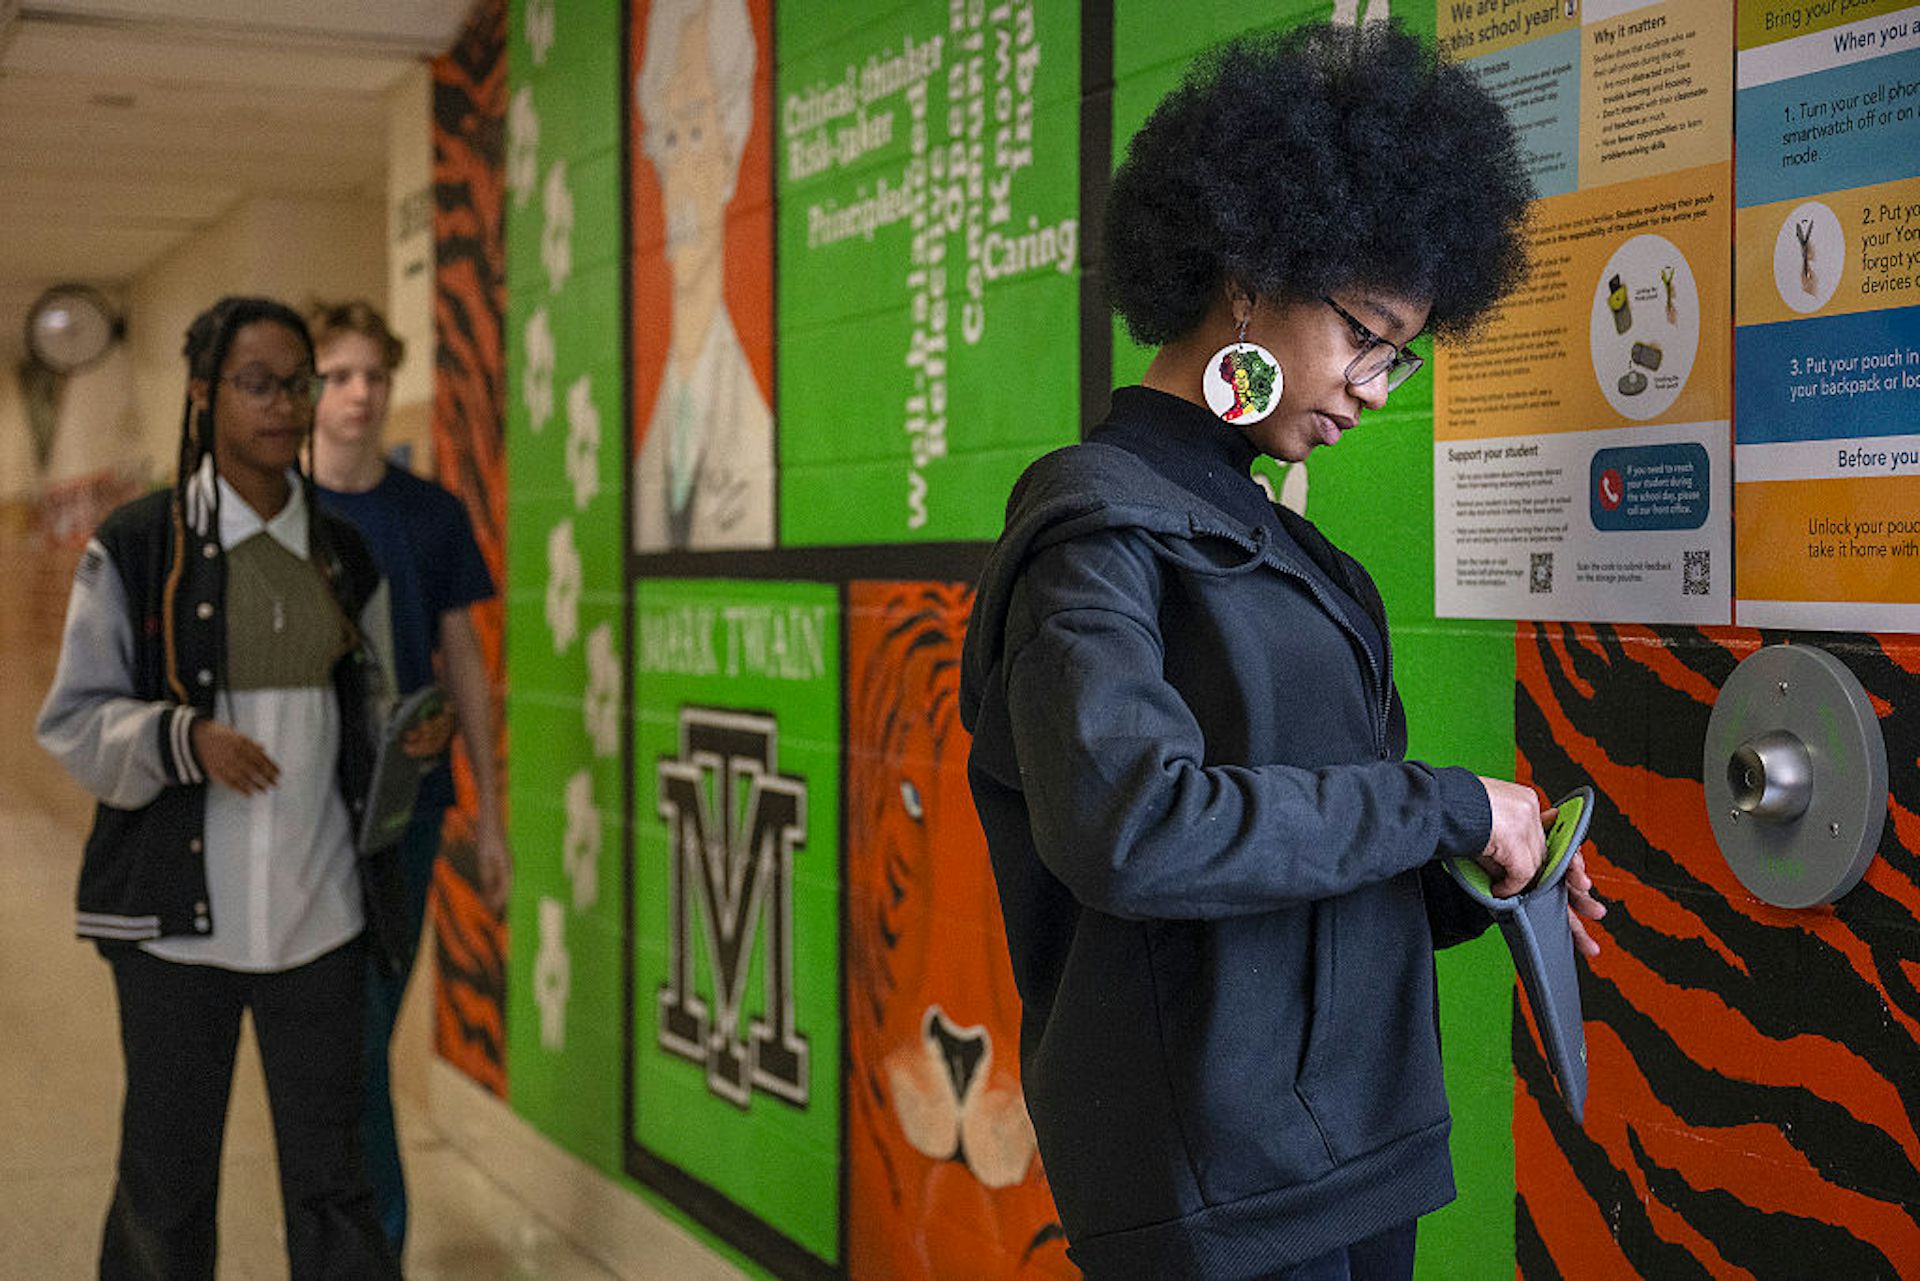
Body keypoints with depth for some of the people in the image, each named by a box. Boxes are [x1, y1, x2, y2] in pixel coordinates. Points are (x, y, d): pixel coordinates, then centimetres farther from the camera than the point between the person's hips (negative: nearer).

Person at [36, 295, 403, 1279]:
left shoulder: (342, 554, 9)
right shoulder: (133, 549, -2)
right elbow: (73, 720, -2)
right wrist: (184, 737, -19)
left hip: (319, 905, 3)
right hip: (178, 905, -2)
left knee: (331, 1174, 7)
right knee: (167, 1177, 7)